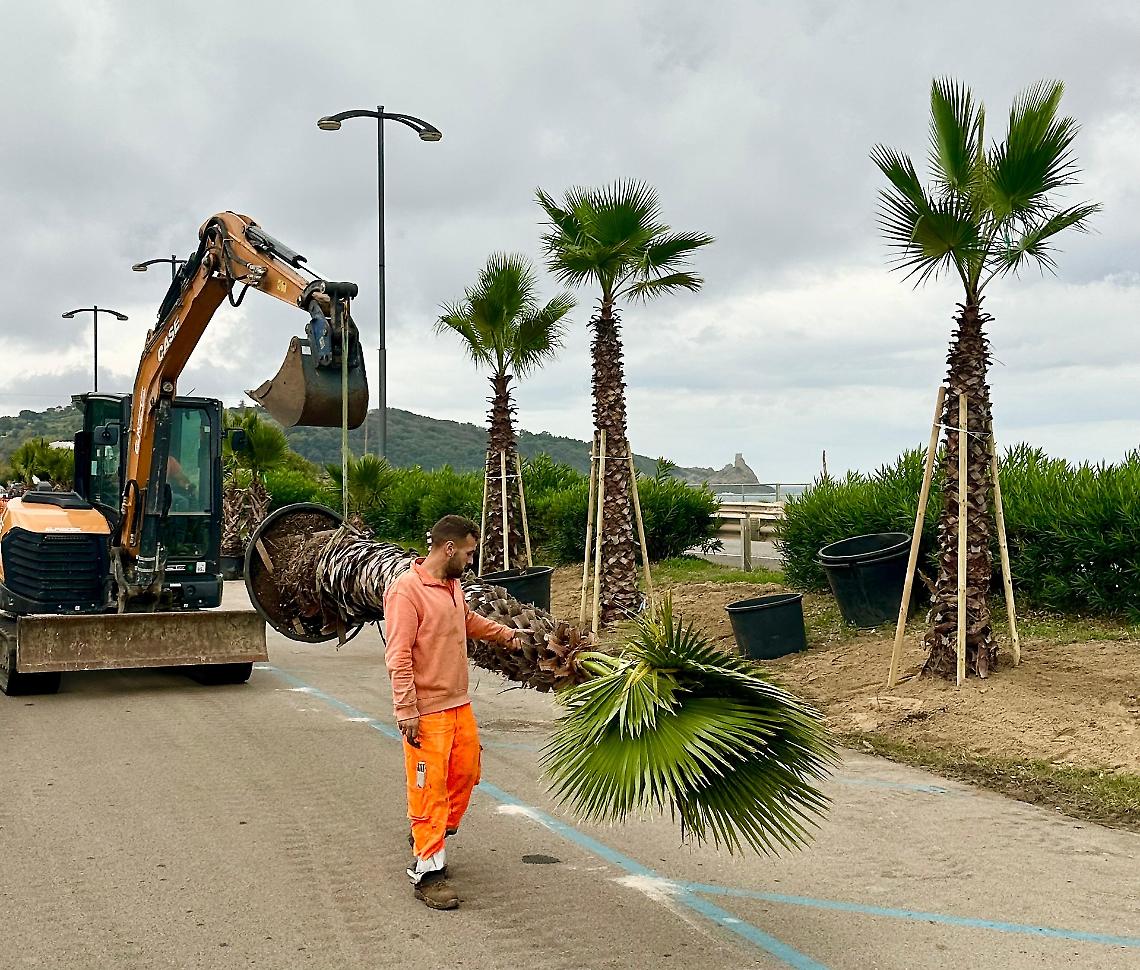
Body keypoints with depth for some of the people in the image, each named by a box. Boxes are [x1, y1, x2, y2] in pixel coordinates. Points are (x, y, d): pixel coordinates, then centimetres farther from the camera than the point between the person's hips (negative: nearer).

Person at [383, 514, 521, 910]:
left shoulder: (453, 584, 10)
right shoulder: (407, 589, -18)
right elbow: (399, 656, -21)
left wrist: (506, 634, 31)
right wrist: (406, 710, -22)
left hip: (460, 704, 9)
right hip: (426, 712, -9)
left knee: (465, 774, 16)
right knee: (430, 788, -2)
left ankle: (429, 838, 37)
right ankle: (428, 873, 8)